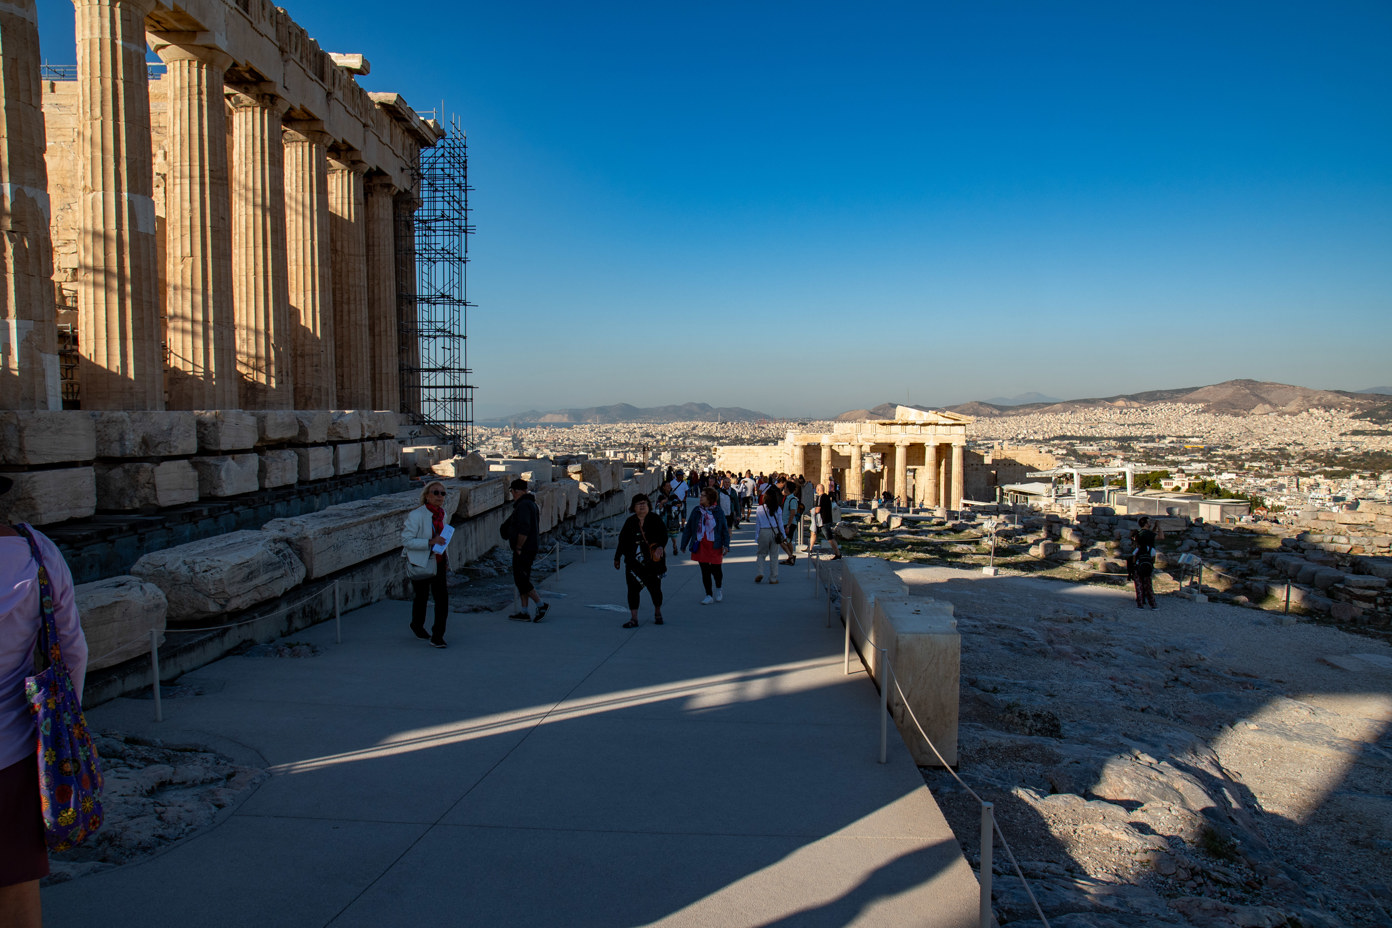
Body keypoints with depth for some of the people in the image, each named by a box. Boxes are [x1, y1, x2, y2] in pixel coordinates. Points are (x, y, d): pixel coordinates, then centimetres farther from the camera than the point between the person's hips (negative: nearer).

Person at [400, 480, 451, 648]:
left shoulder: (442, 514, 5)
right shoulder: (416, 515, -17)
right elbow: (406, 540, -19)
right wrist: (430, 542, -27)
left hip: (438, 562, 5)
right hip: (421, 563, -5)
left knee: (442, 597, -5)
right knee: (421, 596, 13)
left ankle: (437, 636, 2)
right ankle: (417, 626, 40)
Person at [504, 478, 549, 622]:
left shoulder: (523, 505, -16)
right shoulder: (531, 503, 17)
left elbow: (523, 530, -25)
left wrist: (518, 548, -18)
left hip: (523, 550, -10)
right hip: (530, 549, 10)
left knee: (521, 580, -6)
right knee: (522, 580, 12)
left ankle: (541, 605, -5)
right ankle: (524, 613, 14)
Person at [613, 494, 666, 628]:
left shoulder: (655, 519, 0)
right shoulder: (630, 522, 8)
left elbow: (663, 535, -9)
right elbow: (623, 540, 15)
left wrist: (660, 547, -29)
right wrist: (617, 558, 17)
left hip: (653, 561, -2)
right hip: (634, 562, 2)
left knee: (655, 588, 3)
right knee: (633, 589, -2)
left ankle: (658, 613, 29)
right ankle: (633, 619, 4)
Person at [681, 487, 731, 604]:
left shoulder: (717, 511, -3)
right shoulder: (696, 511, 3)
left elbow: (725, 529, 1)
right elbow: (688, 528, 9)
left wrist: (726, 545, -8)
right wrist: (684, 544, 8)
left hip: (715, 546, -2)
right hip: (700, 546, 2)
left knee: (715, 570, 0)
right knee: (705, 571, 4)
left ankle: (718, 590, 30)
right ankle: (709, 595, 15)